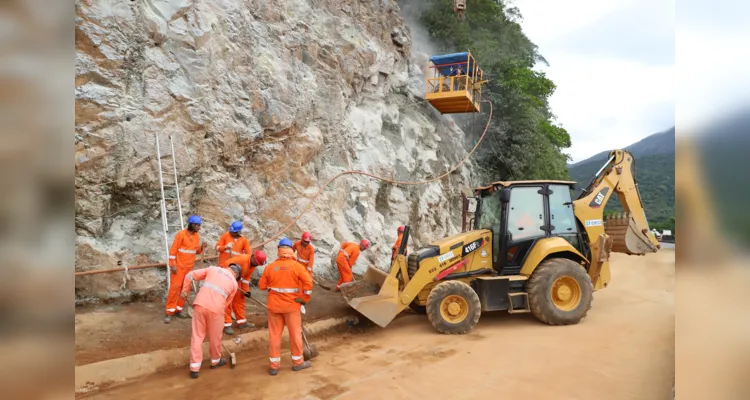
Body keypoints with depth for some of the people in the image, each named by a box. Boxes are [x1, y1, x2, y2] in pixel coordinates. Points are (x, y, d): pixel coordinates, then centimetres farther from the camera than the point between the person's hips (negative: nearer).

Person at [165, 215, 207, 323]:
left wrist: (201, 247, -9)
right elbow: (173, 250, -13)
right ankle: (169, 312, -1)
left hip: (189, 267, 6)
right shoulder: (181, 234, -12)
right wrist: (172, 265, -18)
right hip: (179, 266, -6)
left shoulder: (197, 236, 7)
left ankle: (178, 309, 18)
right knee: (175, 287, -7)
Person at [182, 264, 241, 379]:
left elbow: (190, 275, 16)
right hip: (215, 308, -2)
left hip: (200, 304, 2)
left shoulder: (213, 269, 20)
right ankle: (215, 361, 39)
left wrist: (185, 291, 23)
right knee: (215, 337, 18)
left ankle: (194, 368, 13)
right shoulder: (234, 283, 16)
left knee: (197, 336, 11)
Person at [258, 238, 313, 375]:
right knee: (295, 333, 12)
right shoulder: (296, 266, -11)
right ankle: (297, 362, 24)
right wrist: (305, 299, -6)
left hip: (274, 304, 2)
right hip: (292, 305, -2)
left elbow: (262, 285, 3)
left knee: (274, 334, 11)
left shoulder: (270, 267, -3)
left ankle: (274, 365, 17)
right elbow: (308, 282, -18)